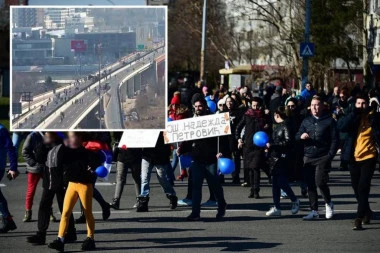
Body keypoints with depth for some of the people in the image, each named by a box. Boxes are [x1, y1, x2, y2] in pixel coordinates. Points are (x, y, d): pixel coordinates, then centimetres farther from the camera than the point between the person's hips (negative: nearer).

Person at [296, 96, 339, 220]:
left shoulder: (329, 121, 1)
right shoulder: (306, 121, 14)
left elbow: (335, 140, -1)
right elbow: (297, 136, 13)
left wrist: (330, 155, -11)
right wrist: (301, 136, -11)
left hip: (323, 158, -5)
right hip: (308, 157, 5)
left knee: (320, 182, -16)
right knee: (310, 185, 4)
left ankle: (328, 203, 9)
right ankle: (314, 211, 11)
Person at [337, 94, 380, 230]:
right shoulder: (352, 117, 3)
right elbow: (341, 126, -16)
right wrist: (355, 113, -19)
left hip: (369, 157, -3)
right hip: (354, 157, 3)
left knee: (363, 188, -11)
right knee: (356, 188, 13)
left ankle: (359, 219, -11)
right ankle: (367, 212, 35)